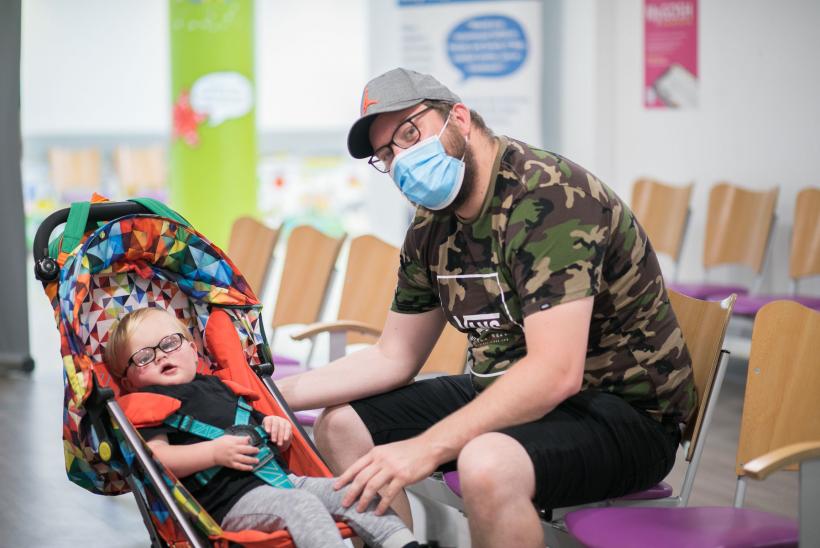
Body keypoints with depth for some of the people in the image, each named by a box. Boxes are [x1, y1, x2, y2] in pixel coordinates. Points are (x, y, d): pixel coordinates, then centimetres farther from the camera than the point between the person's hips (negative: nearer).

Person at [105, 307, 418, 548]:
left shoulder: (218, 386, 28)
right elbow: (154, 458, -11)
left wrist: (277, 428, 12)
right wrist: (214, 453, -19)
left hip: (282, 479, 7)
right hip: (232, 499, -7)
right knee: (300, 505, -31)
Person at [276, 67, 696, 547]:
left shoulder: (546, 196, -23)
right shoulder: (432, 228, 5)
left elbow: (556, 372, -31)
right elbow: (393, 358, 14)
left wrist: (426, 447, -34)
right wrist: (277, 393, 1)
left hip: (623, 409, -9)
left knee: (488, 464, -38)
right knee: (341, 428, 7)